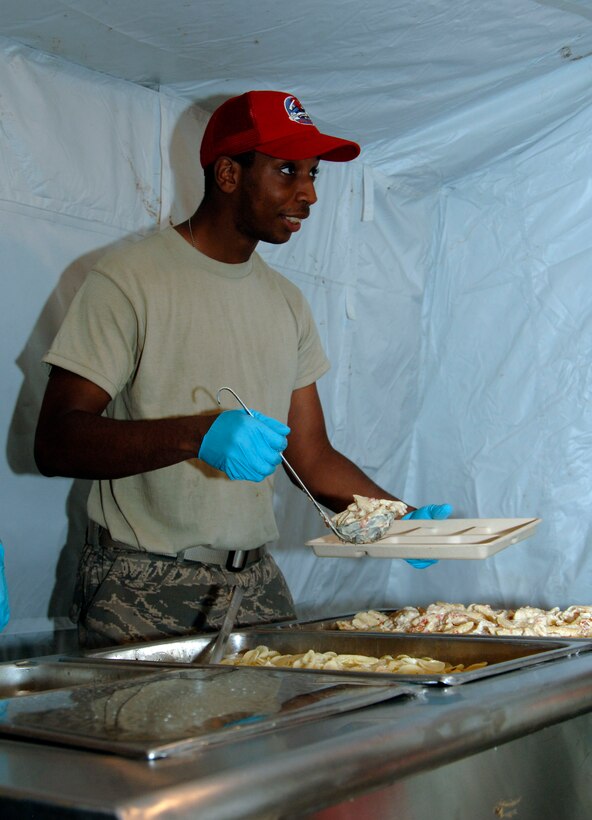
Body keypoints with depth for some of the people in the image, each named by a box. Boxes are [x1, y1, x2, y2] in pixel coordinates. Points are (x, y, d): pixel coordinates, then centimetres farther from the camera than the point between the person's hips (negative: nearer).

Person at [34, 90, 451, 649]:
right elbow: (55, 442, -15)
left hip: (256, 583, 5)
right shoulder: (130, 279, -8)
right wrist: (198, 433, -29)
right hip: (142, 592, -5)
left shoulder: (286, 303, 12)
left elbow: (313, 456, 12)